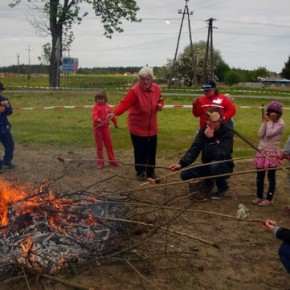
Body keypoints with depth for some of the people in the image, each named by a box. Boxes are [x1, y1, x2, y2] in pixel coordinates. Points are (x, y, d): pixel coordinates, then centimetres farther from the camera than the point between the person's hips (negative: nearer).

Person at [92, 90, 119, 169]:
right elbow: (95, 115, -28)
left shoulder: (108, 107, 5)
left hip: (106, 128, 4)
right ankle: (100, 162, 14)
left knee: (109, 144, 10)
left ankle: (112, 160, 22)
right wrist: (98, 119, -49)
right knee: (99, 146, 5)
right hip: (98, 128, -4)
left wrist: (115, 123, 30)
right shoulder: (96, 107, -11)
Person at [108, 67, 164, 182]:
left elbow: (160, 100, 15)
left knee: (151, 151, 11)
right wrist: (114, 113, -49)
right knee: (140, 151, 4)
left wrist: (160, 105, -9)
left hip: (151, 127, 5)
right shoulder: (135, 90, -21)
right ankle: (140, 172, 23)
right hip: (137, 127, -5)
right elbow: (125, 103, -33)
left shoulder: (157, 88, -3)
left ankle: (151, 172, 28)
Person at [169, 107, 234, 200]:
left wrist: (211, 139, -34)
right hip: (208, 166, 4)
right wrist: (181, 164, -28)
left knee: (214, 165, -38)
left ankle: (222, 188, -6)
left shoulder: (227, 133, -21)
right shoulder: (203, 130, -7)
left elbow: (221, 156, -32)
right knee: (185, 174, -15)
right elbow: (194, 149, -14)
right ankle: (208, 182, 13)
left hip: (224, 166, -4)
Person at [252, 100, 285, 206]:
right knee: (259, 175, 11)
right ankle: (259, 196, 23)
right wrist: (265, 121, -8)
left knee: (271, 176, 4)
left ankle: (269, 198, 13)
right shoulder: (267, 121, 7)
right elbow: (260, 134, -5)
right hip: (262, 151, 6)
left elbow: (269, 134, -22)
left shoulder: (280, 124, -10)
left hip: (272, 153, -6)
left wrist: (270, 121, -15)